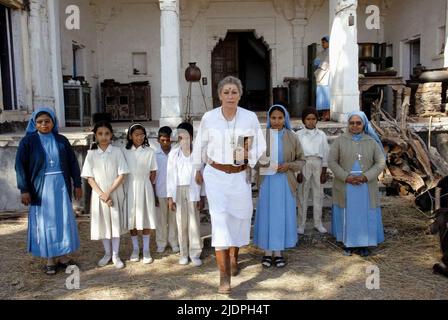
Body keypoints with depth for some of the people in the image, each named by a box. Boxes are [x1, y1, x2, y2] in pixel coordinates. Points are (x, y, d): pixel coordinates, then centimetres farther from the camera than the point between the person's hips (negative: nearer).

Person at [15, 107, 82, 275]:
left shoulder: (62, 140, 4)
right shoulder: (28, 141, -2)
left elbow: (73, 163, 7)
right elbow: (20, 166, -5)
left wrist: (77, 184, 4)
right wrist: (24, 189, -12)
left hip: (61, 186, 2)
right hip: (41, 188, -2)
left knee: (63, 220, 6)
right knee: (45, 222, 4)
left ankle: (62, 255, 19)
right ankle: (50, 259, 14)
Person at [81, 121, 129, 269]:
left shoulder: (117, 151, -5)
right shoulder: (91, 154, 0)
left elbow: (122, 175, -8)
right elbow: (89, 178, -2)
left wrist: (109, 192, -14)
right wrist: (102, 195, -12)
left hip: (115, 193, -1)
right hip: (98, 194, 1)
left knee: (116, 223, 5)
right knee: (102, 224, 10)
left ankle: (115, 255, 16)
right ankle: (107, 253, 25)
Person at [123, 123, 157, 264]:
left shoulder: (150, 152, -1)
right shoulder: (125, 152, 2)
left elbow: (153, 173, 2)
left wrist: (148, 186, -1)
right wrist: (125, 188, -2)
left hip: (145, 187, -1)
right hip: (129, 188, 1)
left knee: (146, 218, 2)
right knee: (132, 219, 8)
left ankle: (146, 250, 12)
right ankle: (135, 248, 21)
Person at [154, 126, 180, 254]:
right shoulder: (154, 154, -1)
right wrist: (153, 194, 0)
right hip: (160, 192, 0)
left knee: (173, 218, 8)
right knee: (161, 218, 9)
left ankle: (174, 242, 21)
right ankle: (161, 243, 21)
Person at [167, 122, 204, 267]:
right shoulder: (173, 153, 0)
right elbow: (170, 176, 2)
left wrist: (202, 197, -1)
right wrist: (170, 197, -2)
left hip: (193, 191, -1)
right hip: (178, 191, 1)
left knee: (194, 223, 1)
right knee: (181, 223, 7)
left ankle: (195, 254, 10)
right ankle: (184, 253, 17)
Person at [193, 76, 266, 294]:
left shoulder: (250, 117, -5)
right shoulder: (209, 118, -6)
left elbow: (259, 146, 5)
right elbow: (200, 145, 8)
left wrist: (249, 159, -11)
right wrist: (198, 169, 14)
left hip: (240, 176, 2)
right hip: (215, 175, -1)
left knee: (239, 218, 12)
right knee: (220, 219, -10)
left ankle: (234, 257, 42)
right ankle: (224, 276, -7)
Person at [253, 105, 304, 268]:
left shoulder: (292, 137, 1)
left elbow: (301, 160, 6)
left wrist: (289, 165, -12)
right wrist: (260, 163, -15)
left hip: (285, 182, 1)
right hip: (267, 181, 0)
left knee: (282, 215, 6)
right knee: (266, 215, 4)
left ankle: (278, 252, 18)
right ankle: (268, 252, 17)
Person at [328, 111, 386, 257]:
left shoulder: (371, 142, 3)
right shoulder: (340, 141, 1)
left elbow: (381, 162, -1)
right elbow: (332, 161, -4)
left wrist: (366, 176, -15)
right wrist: (346, 177, -16)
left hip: (366, 187, 1)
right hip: (345, 187, -1)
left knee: (365, 215, 5)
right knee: (347, 214, 5)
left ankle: (363, 244, 18)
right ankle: (348, 243, 18)